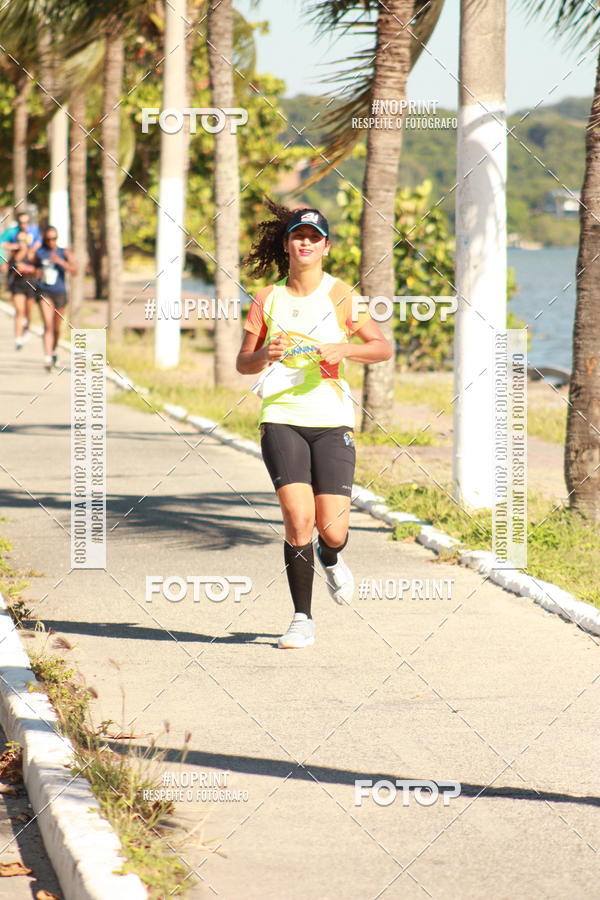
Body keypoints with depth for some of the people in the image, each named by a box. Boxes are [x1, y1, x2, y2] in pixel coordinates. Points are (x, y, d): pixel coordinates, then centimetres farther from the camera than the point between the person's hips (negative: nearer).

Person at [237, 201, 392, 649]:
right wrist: (264, 354, -11)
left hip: (332, 420, 0)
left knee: (332, 528, -6)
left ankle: (330, 559, 34)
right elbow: (243, 363, 12)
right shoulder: (267, 299, 7)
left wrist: (343, 348, -12)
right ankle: (302, 619, -3)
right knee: (298, 519, -16)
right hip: (281, 419, 0)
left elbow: (384, 347, 5)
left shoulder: (340, 295, 4)